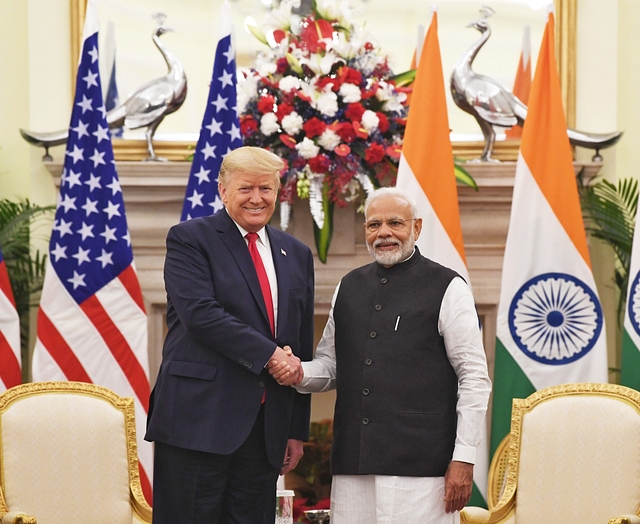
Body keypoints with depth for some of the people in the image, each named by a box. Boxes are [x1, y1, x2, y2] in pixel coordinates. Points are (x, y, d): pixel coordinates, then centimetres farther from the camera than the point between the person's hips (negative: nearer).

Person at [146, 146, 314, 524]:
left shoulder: (297, 255, 17)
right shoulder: (189, 239, 1)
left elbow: (303, 350, 17)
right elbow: (200, 314, -14)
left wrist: (298, 431, 14)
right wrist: (269, 355, -15)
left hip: (267, 425, 5)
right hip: (199, 419, -5)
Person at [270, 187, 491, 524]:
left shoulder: (447, 289, 0)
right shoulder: (348, 288, 16)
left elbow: (474, 378, -2)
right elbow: (330, 364, 23)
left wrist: (463, 458, -7)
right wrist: (300, 373, 0)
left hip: (420, 468, -4)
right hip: (353, 464, 5)